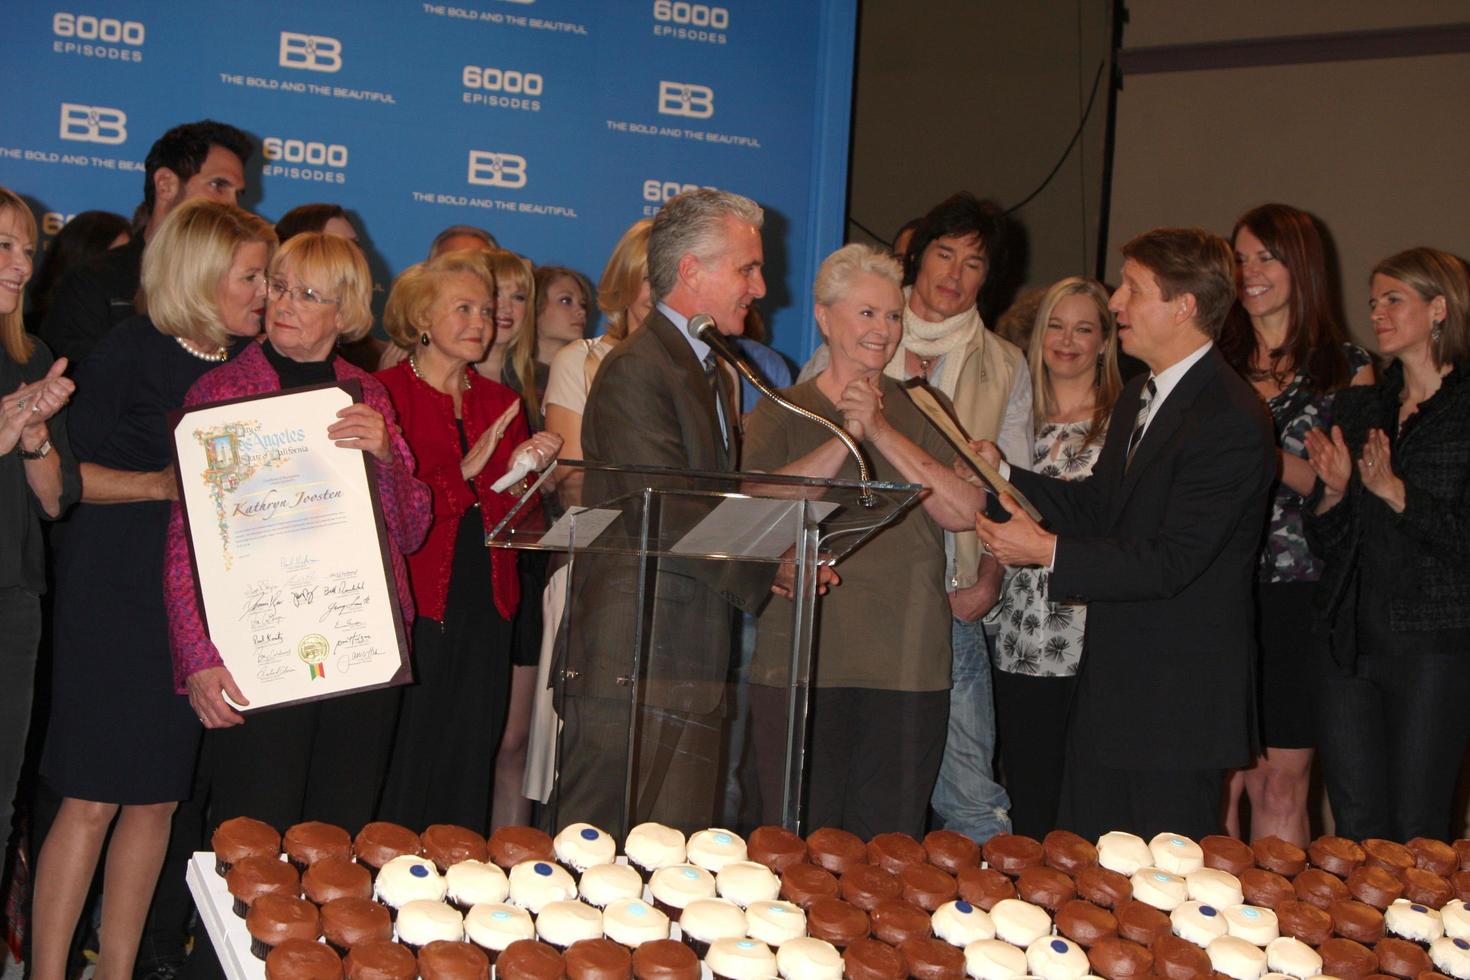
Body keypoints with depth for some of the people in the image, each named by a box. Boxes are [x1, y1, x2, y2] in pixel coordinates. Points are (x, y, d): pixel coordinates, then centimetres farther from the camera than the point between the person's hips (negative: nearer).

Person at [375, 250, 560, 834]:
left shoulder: (500, 403, 16)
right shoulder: (384, 394, -3)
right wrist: (464, 472, -14)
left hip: (485, 609, 6)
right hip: (412, 607, -6)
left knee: (469, 766, 8)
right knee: (402, 768, -4)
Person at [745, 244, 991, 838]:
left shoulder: (921, 413, 11)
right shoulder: (782, 414, 8)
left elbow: (965, 511, -3)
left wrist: (882, 432, -9)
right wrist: (846, 437, -13)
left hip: (907, 667, 1)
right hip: (802, 661, -1)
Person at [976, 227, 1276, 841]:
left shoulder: (1231, 422, -19)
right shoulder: (1137, 399, 14)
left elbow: (1172, 561, -23)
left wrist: (1049, 552, -22)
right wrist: (1003, 474, 6)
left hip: (1180, 701, -9)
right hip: (1110, 689, 10)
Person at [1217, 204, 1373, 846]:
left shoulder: (1346, 366, 5)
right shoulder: (1215, 362, 11)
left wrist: (1273, 460, -12)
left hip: (1298, 592, -2)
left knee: (1282, 782, 0)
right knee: (1219, 779, 1)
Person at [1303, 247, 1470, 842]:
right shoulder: (1356, 408, 13)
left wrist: (1395, 492, -16)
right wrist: (1334, 490, -4)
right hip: (1350, 638, 5)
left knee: (1417, 835, 0)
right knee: (1354, 829, 7)